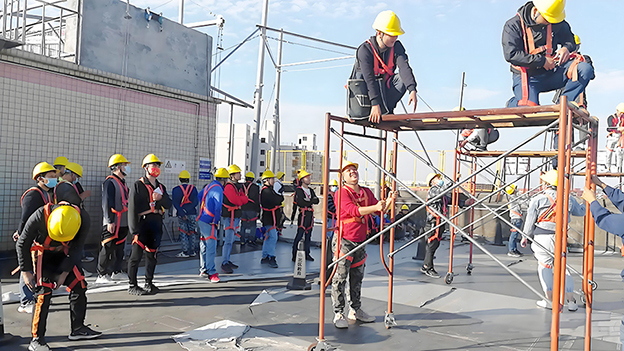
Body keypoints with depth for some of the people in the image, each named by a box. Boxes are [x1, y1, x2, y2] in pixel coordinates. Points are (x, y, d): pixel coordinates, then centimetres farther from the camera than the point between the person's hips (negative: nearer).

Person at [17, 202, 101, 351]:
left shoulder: (81, 219, -27)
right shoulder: (40, 216, -34)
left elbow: (76, 249, -13)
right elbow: (22, 244, -18)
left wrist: (65, 273, -15)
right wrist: (26, 272, -15)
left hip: (63, 254, 4)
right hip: (42, 253, -4)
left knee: (78, 285, 1)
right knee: (44, 293, -16)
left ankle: (77, 328, 16)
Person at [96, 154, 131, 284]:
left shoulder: (123, 182, 18)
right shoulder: (110, 182, -11)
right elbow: (107, 203, -17)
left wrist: (129, 221, 23)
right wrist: (110, 221, -21)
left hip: (123, 223, 9)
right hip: (112, 223, -9)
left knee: (119, 248, 13)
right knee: (107, 249, -5)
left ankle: (116, 272, 22)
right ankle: (101, 275, 2)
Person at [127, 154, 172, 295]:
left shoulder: (161, 187, 18)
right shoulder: (138, 185, -2)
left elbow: (168, 204, 10)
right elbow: (132, 208, -8)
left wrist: (161, 198, -12)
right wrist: (134, 229, -14)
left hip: (156, 224, 6)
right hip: (143, 223, -6)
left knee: (152, 254, 12)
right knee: (136, 254, -3)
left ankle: (149, 283, 22)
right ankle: (132, 286, 6)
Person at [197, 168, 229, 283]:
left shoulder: (209, 186, 11)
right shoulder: (218, 189, -18)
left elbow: (199, 196, 29)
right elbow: (218, 207, -28)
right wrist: (216, 221, -17)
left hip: (202, 220, 10)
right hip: (209, 223, -10)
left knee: (204, 246, 17)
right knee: (211, 248, -7)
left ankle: (203, 270, 28)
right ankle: (211, 273, -4)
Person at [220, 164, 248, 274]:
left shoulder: (238, 186, 15)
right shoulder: (229, 186, -15)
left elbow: (245, 199, 8)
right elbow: (236, 200, -22)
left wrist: (239, 199, -10)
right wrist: (241, 200, -4)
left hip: (236, 216, 10)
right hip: (229, 216, -9)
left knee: (231, 240, 14)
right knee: (228, 240, -9)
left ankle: (227, 261, 22)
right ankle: (224, 263, -4)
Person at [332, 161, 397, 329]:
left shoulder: (366, 192, 12)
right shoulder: (342, 192, -9)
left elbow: (380, 211, 11)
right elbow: (353, 210, -23)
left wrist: (389, 202, -8)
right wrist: (375, 207, -33)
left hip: (360, 241, 7)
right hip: (344, 241, -6)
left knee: (357, 277, 14)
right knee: (340, 278, -3)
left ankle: (355, 310, 26)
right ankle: (338, 313, 5)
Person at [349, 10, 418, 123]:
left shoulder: (396, 47, -8)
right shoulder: (365, 50, -22)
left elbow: (404, 67, -25)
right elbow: (369, 79, -33)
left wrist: (412, 90, -42)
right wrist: (375, 104, -43)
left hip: (385, 89, 4)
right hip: (365, 90, -4)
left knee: (404, 78, -23)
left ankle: (385, 109, -25)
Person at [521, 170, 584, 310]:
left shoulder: (537, 200, -3)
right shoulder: (568, 199, 7)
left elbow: (530, 222, -1)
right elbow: (581, 211, 24)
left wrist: (525, 237, 12)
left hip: (542, 237, -3)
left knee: (544, 267, 8)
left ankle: (550, 300, 6)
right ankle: (571, 301, 9)